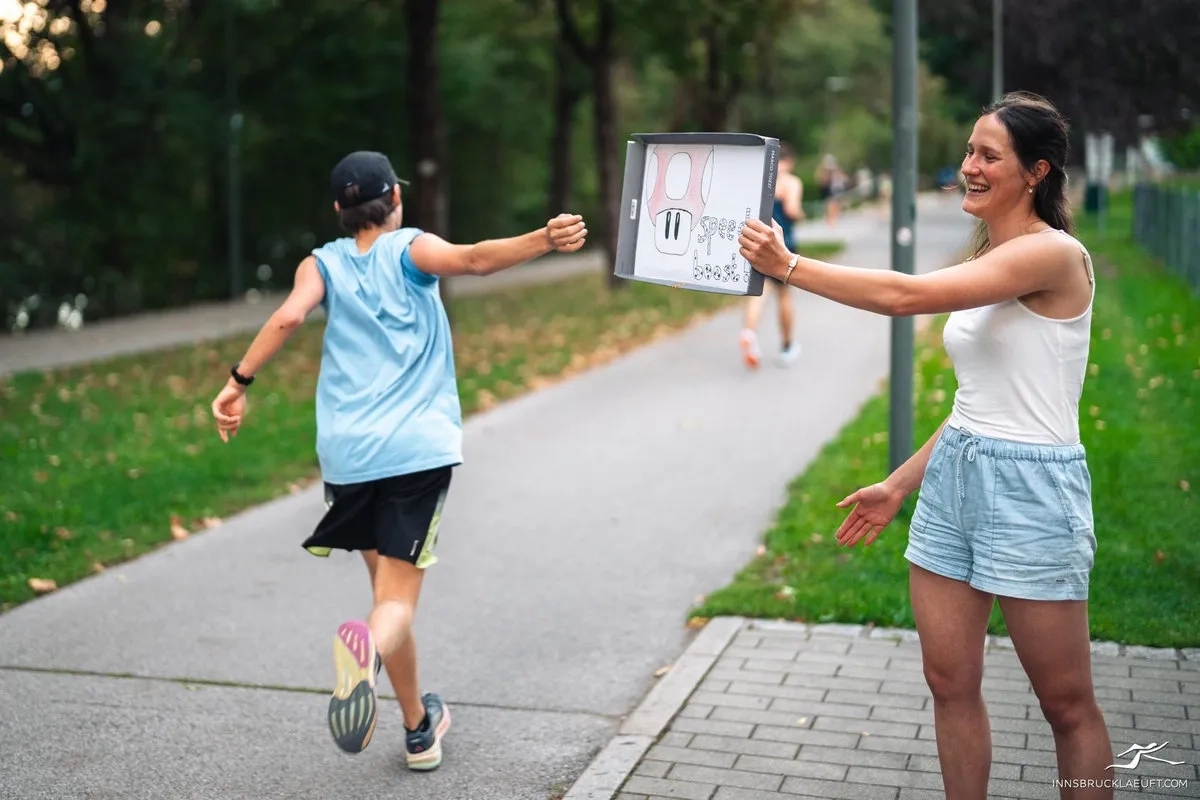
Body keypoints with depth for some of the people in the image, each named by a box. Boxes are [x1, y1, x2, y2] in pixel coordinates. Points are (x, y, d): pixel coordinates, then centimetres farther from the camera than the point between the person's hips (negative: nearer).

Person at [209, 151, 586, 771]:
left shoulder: (323, 264, 11)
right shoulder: (411, 248, 5)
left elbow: (289, 315, -9)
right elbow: (473, 259, -15)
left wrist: (239, 382, -6)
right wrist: (545, 241, -27)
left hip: (349, 453, 3)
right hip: (419, 447, -3)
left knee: (388, 587, 18)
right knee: (398, 599, -4)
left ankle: (419, 728, 25)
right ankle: (369, 645, -40)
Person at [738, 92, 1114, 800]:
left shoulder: (1054, 253, -15)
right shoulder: (984, 265, 12)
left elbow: (908, 296, -26)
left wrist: (789, 266, -22)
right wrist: (899, 487, 16)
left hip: (1030, 488, -8)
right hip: (954, 477, 8)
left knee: (1067, 704, 5)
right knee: (950, 682, 11)